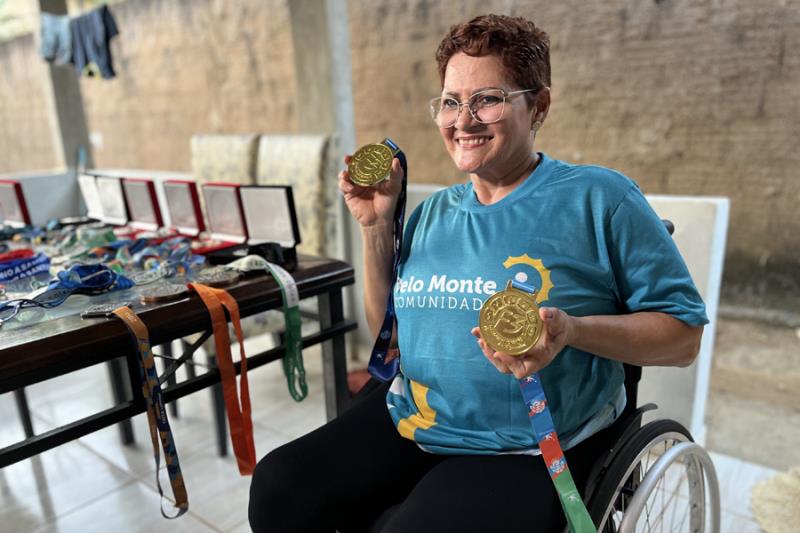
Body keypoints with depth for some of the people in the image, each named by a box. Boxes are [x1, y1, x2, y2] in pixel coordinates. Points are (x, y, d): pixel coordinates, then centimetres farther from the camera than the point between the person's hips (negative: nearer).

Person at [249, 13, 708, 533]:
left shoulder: (598, 197, -9)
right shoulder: (433, 213, 7)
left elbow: (683, 333, -7)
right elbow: (389, 329, 10)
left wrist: (572, 330, -25)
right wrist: (376, 225, -1)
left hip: (530, 451, -4)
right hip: (411, 420, 5)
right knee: (277, 490, -4)